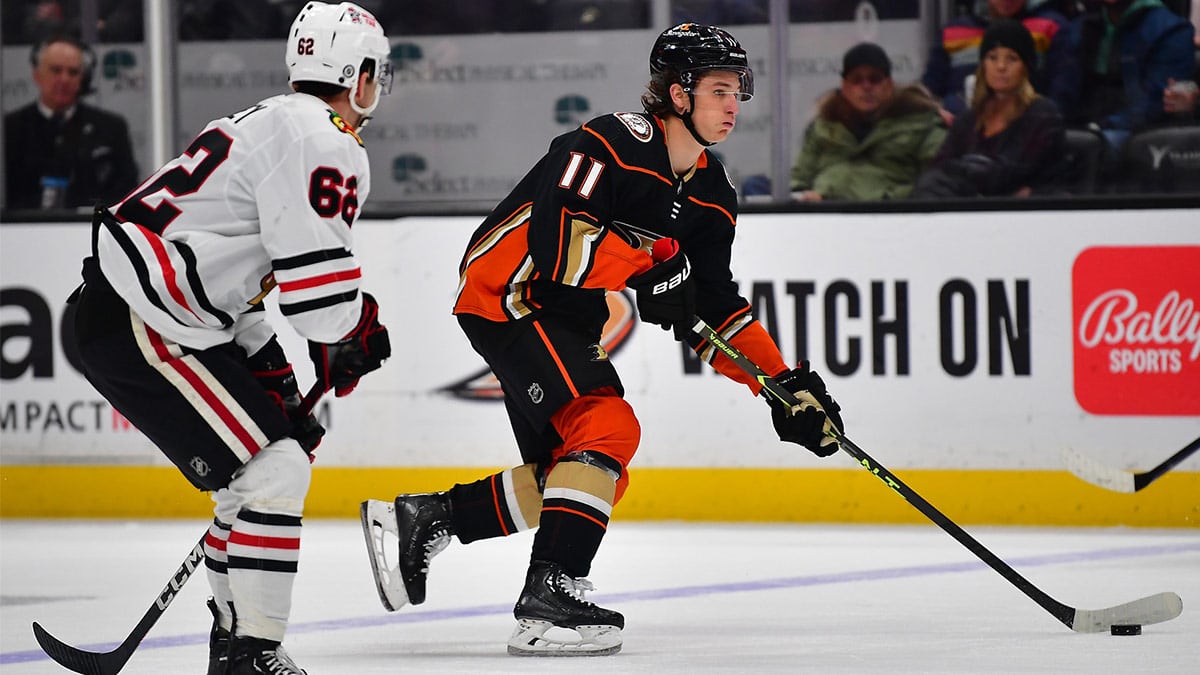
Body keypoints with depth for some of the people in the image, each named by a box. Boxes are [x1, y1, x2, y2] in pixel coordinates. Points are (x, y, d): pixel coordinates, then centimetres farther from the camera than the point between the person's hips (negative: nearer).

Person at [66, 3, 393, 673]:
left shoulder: (276, 122, 23)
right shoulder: (322, 137, -11)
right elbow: (315, 271, -17)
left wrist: (272, 378, 20)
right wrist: (357, 332, 4)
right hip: (142, 324, -11)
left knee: (285, 440, 20)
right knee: (275, 468, -12)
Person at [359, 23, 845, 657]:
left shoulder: (711, 195, 6)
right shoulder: (615, 142, -20)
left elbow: (714, 309, 9)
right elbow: (557, 234, -31)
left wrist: (785, 385, 0)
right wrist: (646, 270, -30)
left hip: (569, 322, 10)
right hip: (507, 292, -10)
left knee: (583, 477, 10)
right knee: (607, 427, -23)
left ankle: (421, 519, 19)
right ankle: (547, 597, -27)